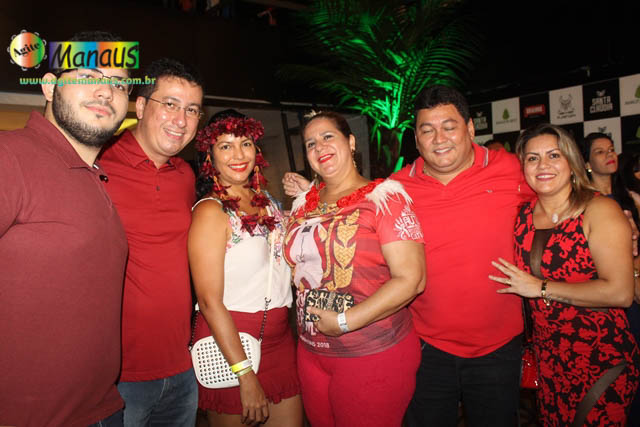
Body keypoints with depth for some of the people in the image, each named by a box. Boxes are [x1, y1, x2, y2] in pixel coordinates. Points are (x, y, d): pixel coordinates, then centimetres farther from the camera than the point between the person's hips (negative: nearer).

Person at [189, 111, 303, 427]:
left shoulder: (268, 203, 8)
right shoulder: (211, 211, -13)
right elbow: (209, 301, -17)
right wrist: (245, 374, -19)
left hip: (279, 338, 7)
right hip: (228, 340, -6)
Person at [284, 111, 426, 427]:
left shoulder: (383, 196, -11)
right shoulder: (303, 204, 7)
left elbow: (410, 279, -18)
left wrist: (344, 321, -19)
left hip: (374, 356, -5)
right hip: (311, 351, 6)